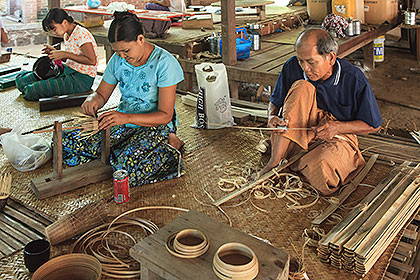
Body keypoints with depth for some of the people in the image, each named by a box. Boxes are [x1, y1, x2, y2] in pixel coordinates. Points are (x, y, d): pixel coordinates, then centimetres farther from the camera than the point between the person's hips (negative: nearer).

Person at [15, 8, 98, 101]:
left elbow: (92, 61, -24)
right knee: (21, 80, -1)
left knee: (32, 90, -21)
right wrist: (55, 52, 2)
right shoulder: (66, 35, 11)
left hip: (82, 79, -9)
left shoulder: (81, 34, -16)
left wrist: (65, 54, -20)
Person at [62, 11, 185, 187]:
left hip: (155, 125, -5)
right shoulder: (118, 60, 0)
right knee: (69, 148, -11)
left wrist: (127, 118, -33)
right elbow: (101, 94, 10)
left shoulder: (164, 62, -18)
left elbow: (165, 115, -20)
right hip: (123, 120, 6)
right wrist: (92, 100, -16)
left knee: (127, 168, -32)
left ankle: (168, 146, -4)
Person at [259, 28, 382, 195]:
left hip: (339, 136, -2)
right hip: (300, 132, 3)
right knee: (302, 87, -27)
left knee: (322, 166, -40)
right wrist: (272, 117, -22)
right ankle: (275, 161, -29)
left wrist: (338, 127, -23)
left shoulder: (354, 80, -18)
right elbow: (275, 102, 3)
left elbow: (373, 125, -7)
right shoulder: (292, 67, -11)